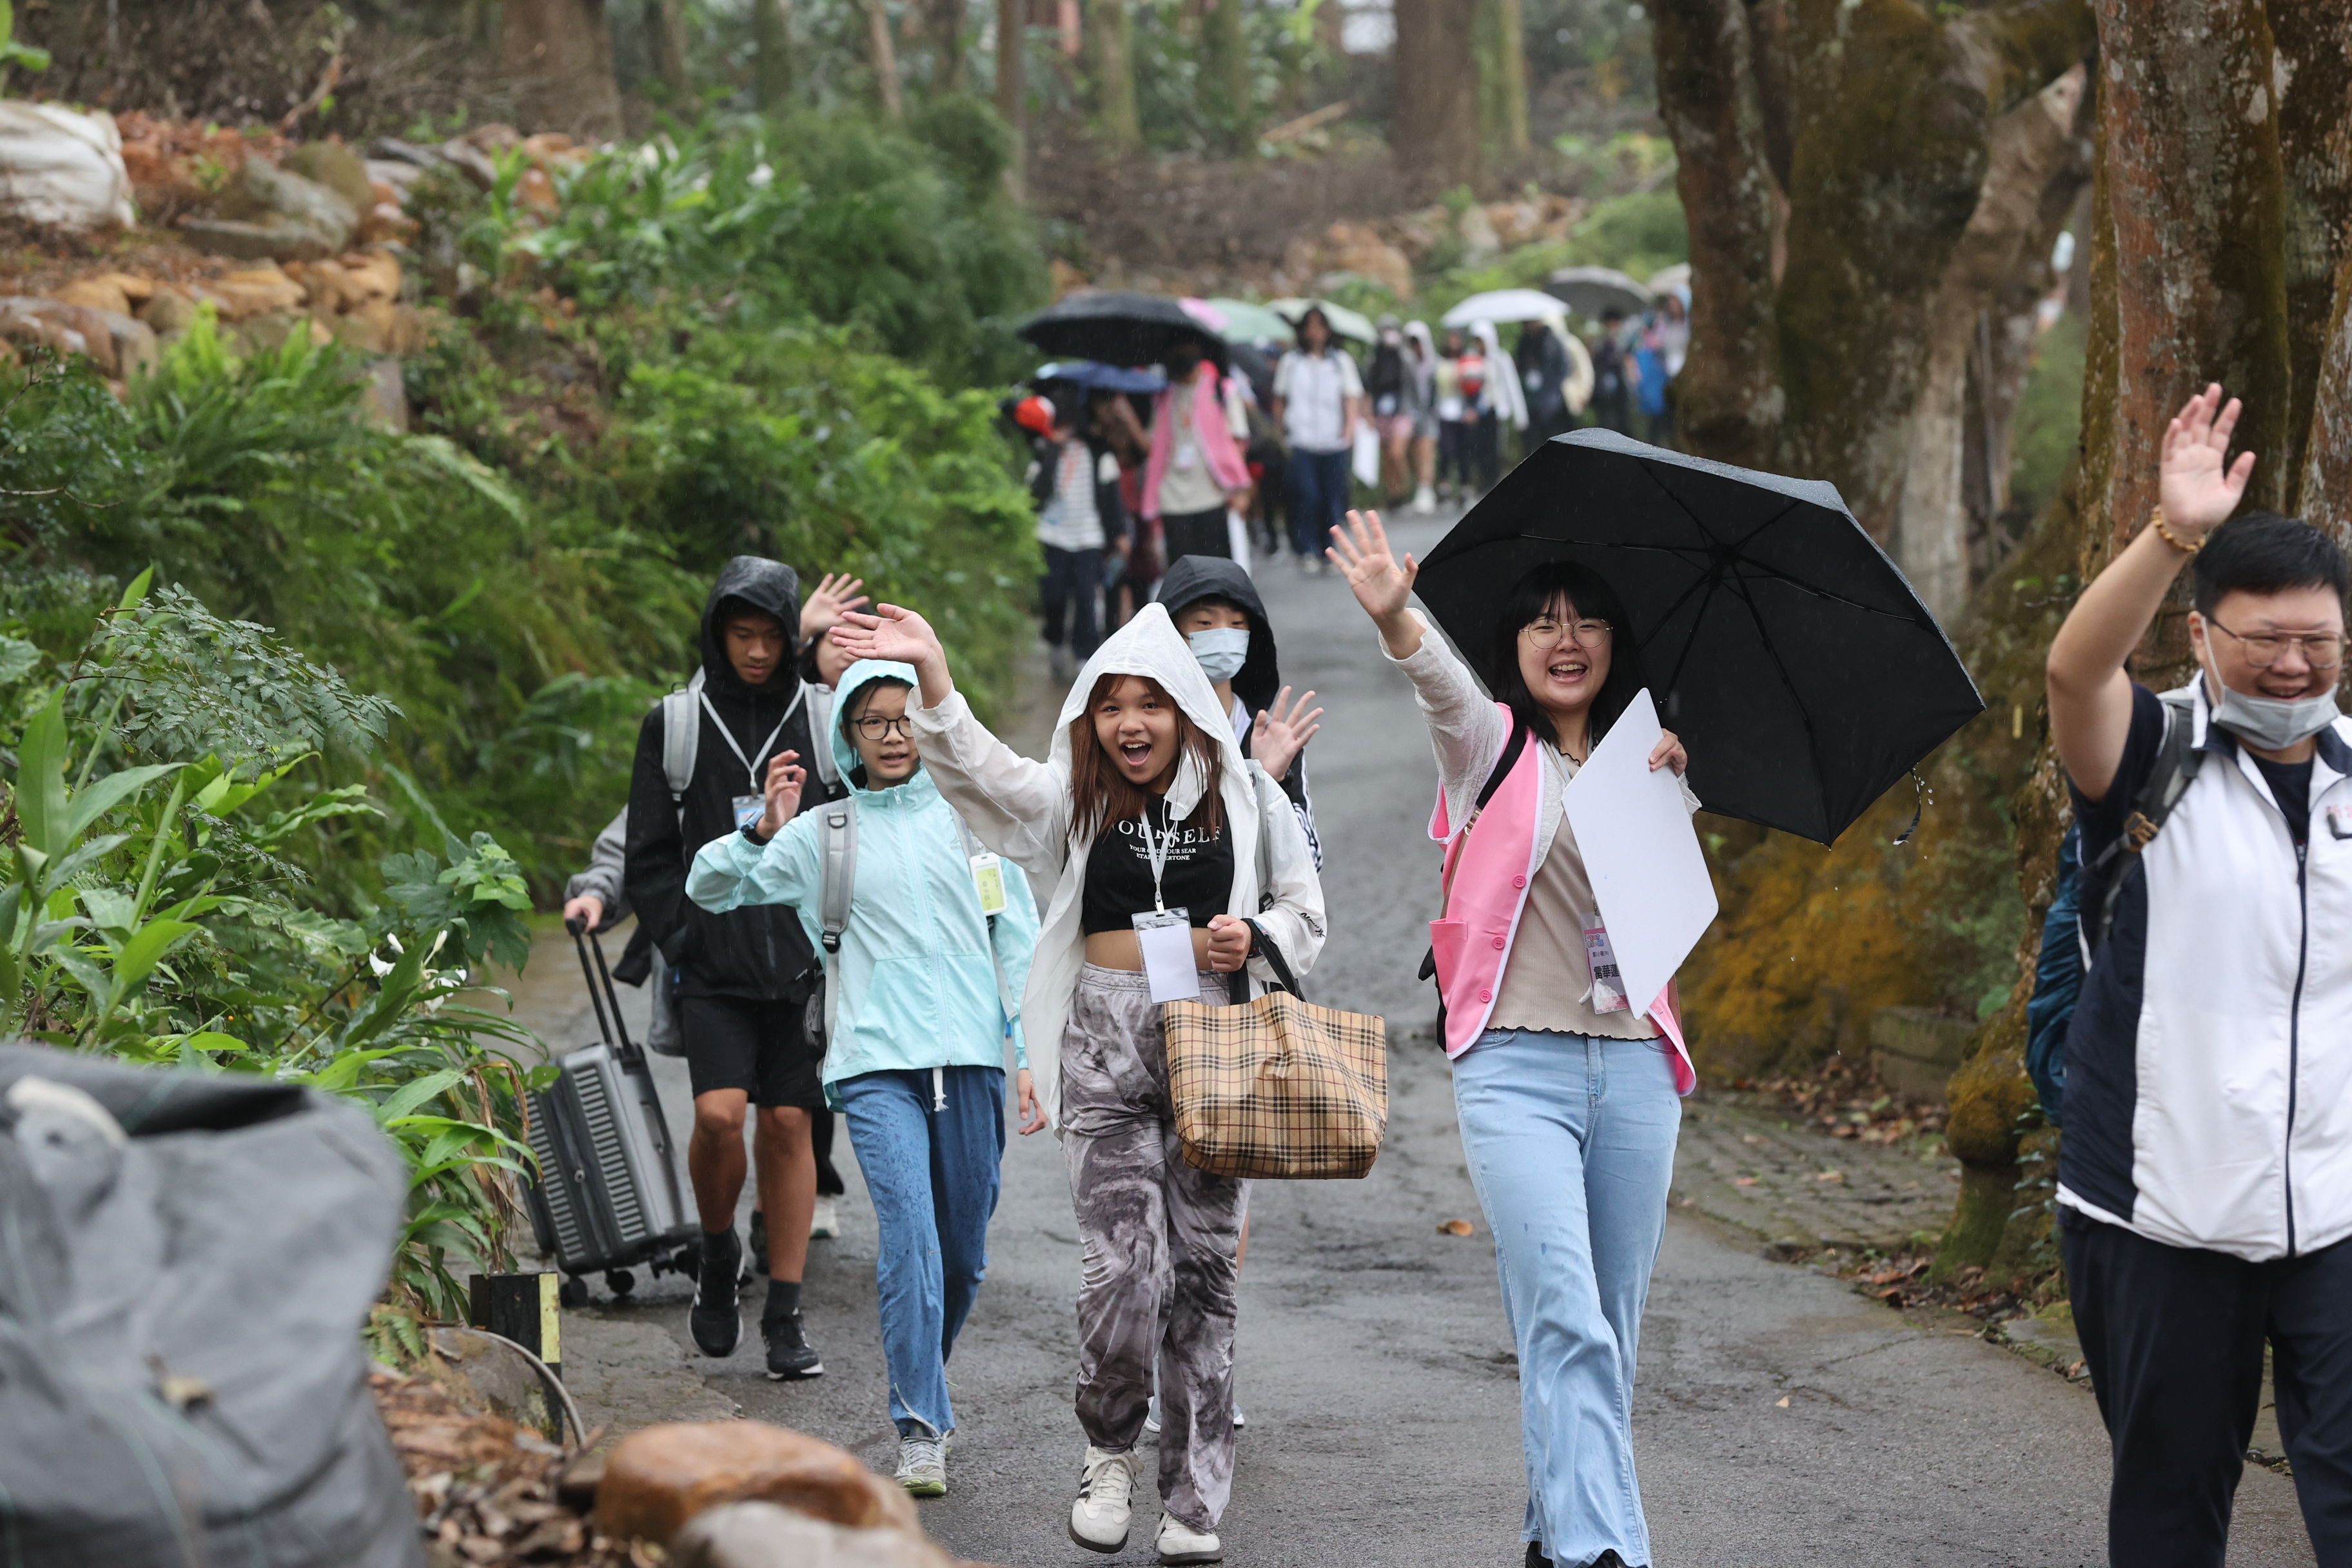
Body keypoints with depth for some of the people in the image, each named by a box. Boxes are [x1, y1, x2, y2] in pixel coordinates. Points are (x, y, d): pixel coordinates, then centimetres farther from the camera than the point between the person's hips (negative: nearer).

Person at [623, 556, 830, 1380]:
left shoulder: (822, 721, 5)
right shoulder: (675, 726, 4)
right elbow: (647, 856, 7)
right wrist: (681, 939, -3)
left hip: (802, 963, 1)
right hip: (714, 965, -1)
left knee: (788, 1124, 1)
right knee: (719, 1113, -15)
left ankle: (785, 1314, 8)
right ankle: (717, 1253, 14)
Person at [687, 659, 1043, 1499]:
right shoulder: (823, 834, 8)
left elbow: (1018, 942, 12)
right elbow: (708, 888, 6)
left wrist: (1031, 1057, 6)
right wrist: (763, 830, -11)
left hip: (970, 1057, 2)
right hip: (877, 1061, -2)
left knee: (964, 1252, 6)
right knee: (910, 1234, -18)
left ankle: (923, 1385, 31)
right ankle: (921, 1429, -15)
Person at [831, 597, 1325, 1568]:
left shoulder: (1244, 795, 5)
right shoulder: (1073, 798, 4)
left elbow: (1305, 907, 14)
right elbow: (978, 769, -13)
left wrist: (1256, 939, -9)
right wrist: (931, 671, -29)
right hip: (1105, 1046, -1)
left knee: (1203, 1271, 3)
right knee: (1125, 1269, -11)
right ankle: (1110, 1452, 16)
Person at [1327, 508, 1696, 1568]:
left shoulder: (1642, 765, 16)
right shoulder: (1489, 745, 4)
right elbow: (1441, 684, -17)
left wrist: (1670, 798, -7)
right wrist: (1396, 620, -39)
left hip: (1632, 1067, 5)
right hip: (1517, 1068, -4)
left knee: (1612, 1326, 8)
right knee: (1566, 1320, -17)